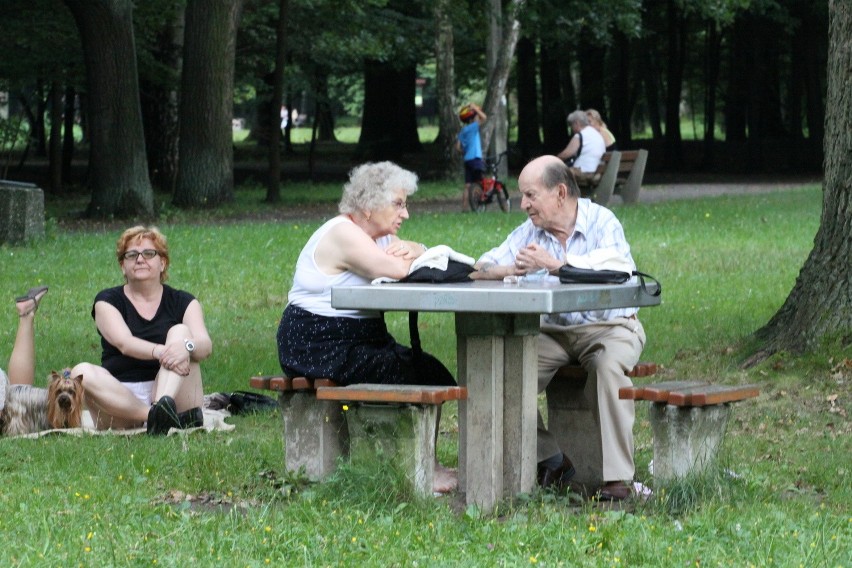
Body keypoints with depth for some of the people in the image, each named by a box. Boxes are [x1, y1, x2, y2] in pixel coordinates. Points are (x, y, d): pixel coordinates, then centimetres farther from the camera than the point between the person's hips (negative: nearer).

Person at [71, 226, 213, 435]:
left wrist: (186, 346, -32)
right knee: (82, 372, -27)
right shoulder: (108, 301, 10)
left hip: (176, 393, 0)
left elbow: (206, 345, -6)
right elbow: (124, 343, -10)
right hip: (119, 398, 0)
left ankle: (164, 406, -47)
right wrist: (160, 352, -31)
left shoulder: (182, 302, 13)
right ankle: (156, 416, -43)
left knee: (180, 331, -20)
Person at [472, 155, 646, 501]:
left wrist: (554, 265, -30)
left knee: (610, 365, -36)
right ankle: (549, 460, -2)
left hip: (607, 326, -4)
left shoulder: (602, 222, -10)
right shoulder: (530, 231, 4)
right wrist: (515, 269, -22)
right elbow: (482, 269, 1)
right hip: (552, 331, 4)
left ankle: (617, 479, -31)